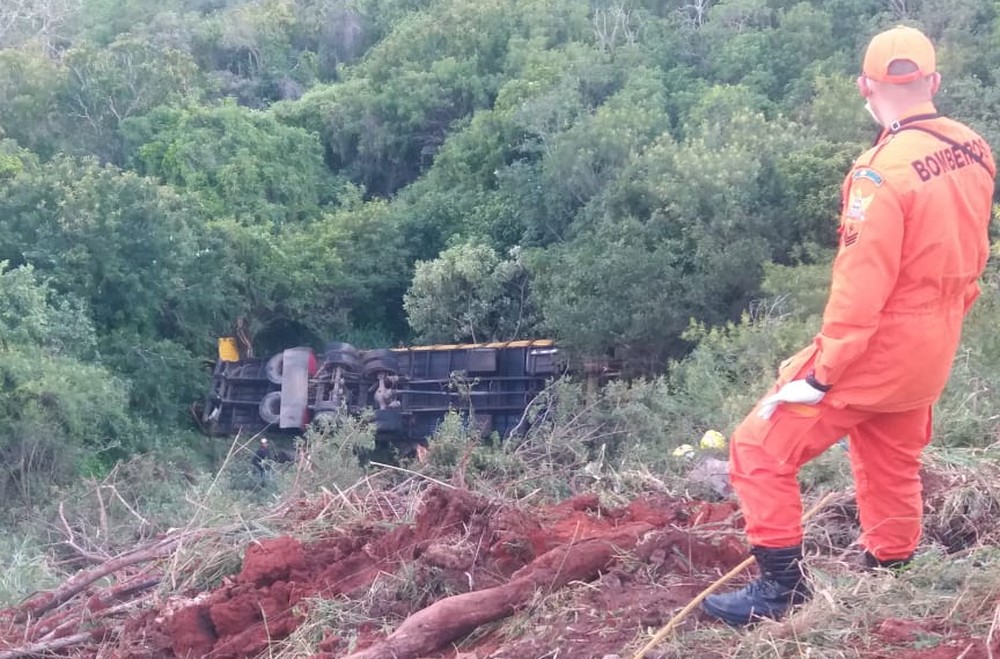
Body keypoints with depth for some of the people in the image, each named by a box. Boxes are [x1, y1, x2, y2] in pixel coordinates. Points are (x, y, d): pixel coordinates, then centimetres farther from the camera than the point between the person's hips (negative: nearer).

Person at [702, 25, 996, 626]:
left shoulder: (884, 172, -24)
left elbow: (861, 284, -25)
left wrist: (820, 374, -20)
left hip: (876, 350, -8)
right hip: (930, 352, 8)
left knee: (761, 447, 1)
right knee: (893, 469, 24)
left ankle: (783, 587, 6)